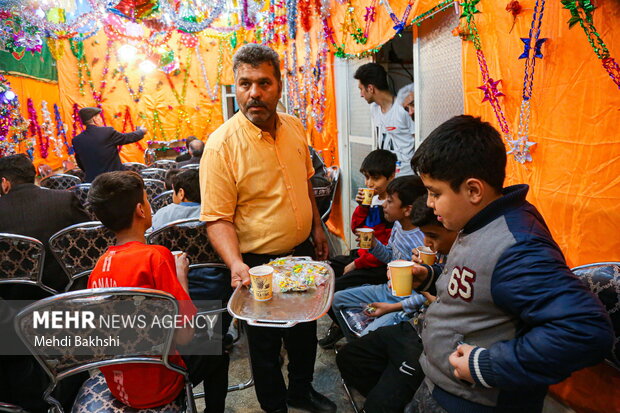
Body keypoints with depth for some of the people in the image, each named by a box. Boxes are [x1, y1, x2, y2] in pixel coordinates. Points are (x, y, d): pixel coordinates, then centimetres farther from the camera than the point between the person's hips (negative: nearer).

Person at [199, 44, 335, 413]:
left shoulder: (294, 127, -2)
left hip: (302, 251, 6)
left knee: (305, 329, 24)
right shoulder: (222, 144, -21)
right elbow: (217, 218, -22)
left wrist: (317, 227, 12)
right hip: (259, 264, -6)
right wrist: (236, 264, -35)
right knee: (266, 343, 14)